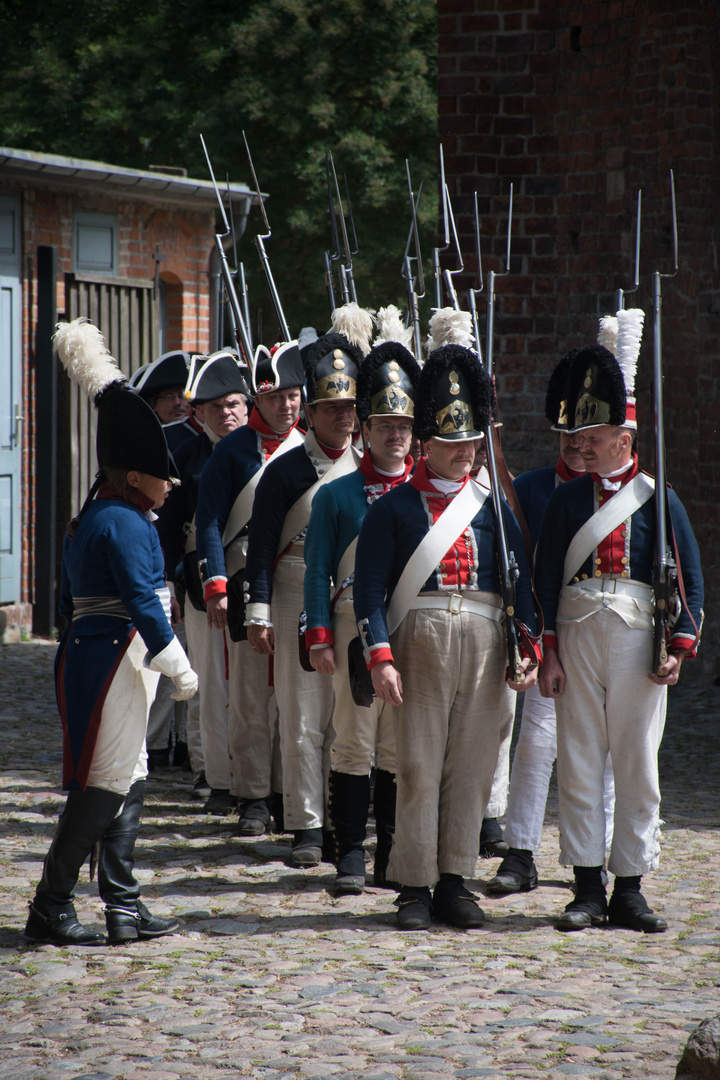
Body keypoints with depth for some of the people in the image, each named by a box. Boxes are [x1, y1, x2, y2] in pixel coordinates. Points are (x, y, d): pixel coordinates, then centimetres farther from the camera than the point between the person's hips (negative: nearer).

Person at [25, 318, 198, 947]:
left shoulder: (90, 519, 14)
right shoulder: (126, 523, -15)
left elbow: (73, 601, 20)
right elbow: (142, 602, -19)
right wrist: (179, 666, -14)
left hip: (91, 654, 10)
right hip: (119, 656, -10)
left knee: (129, 778, 12)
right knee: (106, 783, -7)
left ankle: (125, 909, 15)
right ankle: (51, 909, -4)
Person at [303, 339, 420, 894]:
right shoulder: (337, 495, 5)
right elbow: (318, 570, 3)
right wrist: (320, 635, -6)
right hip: (357, 623, -2)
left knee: (402, 743, 6)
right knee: (355, 739, -2)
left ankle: (393, 857, 13)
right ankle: (351, 854, 4)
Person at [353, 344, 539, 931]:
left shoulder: (492, 506, 13)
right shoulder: (394, 507, 3)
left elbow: (521, 580, 11)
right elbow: (370, 587, -2)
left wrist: (528, 650, 0)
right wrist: (380, 657, -12)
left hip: (484, 641, 3)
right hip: (420, 640, -3)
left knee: (471, 765, 4)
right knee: (419, 766, -3)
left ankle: (455, 881, 12)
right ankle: (415, 887, 2)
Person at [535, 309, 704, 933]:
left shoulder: (658, 500, 2)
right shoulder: (567, 499, 7)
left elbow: (691, 577, 2)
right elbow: (546, 577, 6)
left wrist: (680, 647, -7)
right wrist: (549, 650, -1)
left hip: (639, 641, -1)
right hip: (578, 638, 1)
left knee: (638, 765, 2)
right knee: (579, 764, 1)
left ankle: (630, 890, 9)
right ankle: (588, 888, 8)